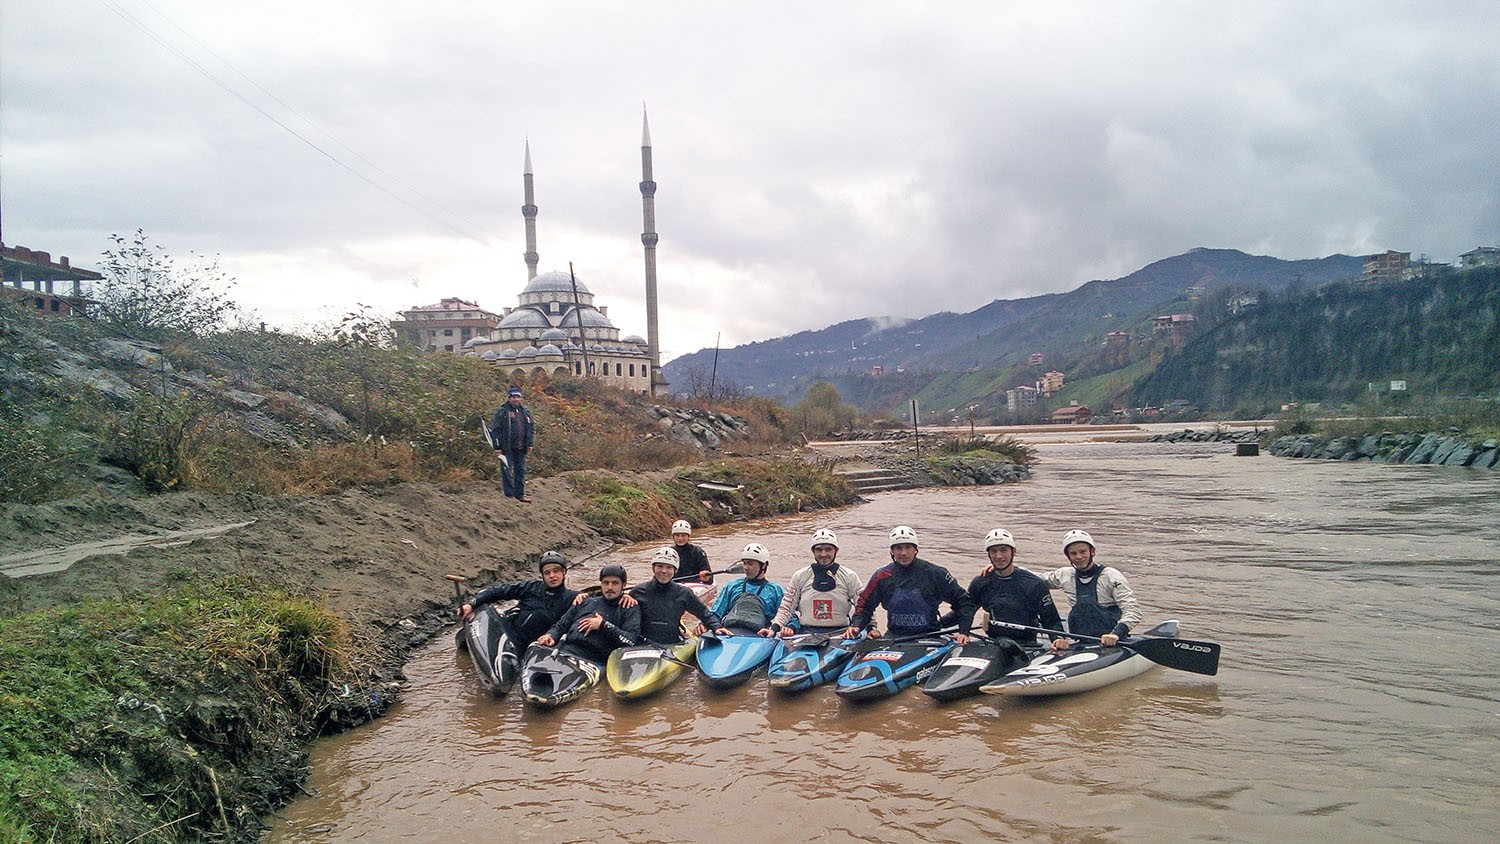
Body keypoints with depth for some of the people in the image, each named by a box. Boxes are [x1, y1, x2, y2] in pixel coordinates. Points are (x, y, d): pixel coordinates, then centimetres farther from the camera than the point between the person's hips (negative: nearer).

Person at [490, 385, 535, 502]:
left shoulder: (525, 411, 13)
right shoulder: (502, 411, -4)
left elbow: (531, 427, 18)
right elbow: (495, 429, -6)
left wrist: (530, 443, 9)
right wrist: (497, 446, -11)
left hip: (521, 448, 5)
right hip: (507, 447, -5)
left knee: (521, 471, 9)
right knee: (507, 471, -3)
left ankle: (519, 494, 17)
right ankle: (509, 494, 1)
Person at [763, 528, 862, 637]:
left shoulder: (849, 577, 9)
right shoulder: (800, 576, 12)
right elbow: (786, 608, 11)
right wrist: (774, 628, -5)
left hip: (839, 633, -1)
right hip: (806, 633, 1)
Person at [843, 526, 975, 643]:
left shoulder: (935, 574, -2)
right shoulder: (882, 576, 4)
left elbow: (964, 601, 4)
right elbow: (864, 605, 13)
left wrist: (963, 632, -6)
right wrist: (856, 626, -6)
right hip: (894, 636, 1)